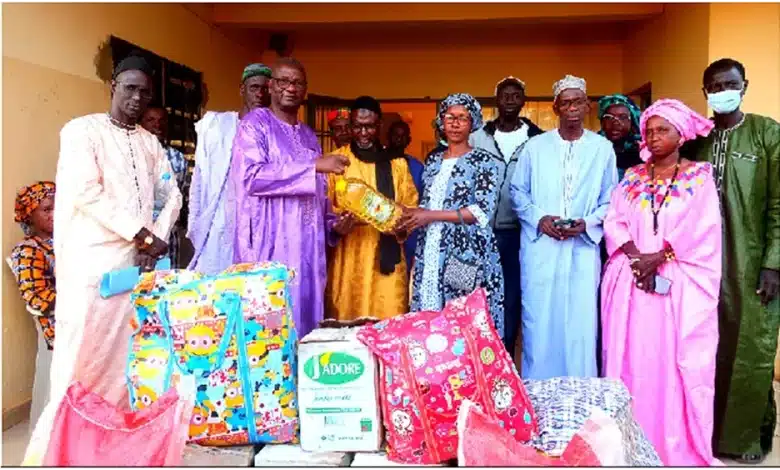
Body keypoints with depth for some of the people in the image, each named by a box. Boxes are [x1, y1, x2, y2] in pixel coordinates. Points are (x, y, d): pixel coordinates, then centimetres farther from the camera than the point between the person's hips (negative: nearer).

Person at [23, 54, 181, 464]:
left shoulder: (151, 143, 17)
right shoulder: (82, 130, 0)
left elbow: (172, 195, 14)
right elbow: (86, 193, -12)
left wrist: (156, 238, -3)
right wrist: (144, 234, -13)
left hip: (137, 263, 5)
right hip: (92, 262, -5)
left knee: (127, 357, 6)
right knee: (81, 357, -5)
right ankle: (50, 446, 6)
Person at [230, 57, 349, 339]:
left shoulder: (309, 135, 18)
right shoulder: (255, 123, -1)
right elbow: (251, 176, -18)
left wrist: (332, 222, 4)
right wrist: (315, 166, -19)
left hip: (307, 246, 6)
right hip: (269, 244, -6)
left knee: (303, 320, 7)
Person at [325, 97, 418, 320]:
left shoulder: (396, 162, 11)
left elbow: (410, 207, 12)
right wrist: (336, 224, -17)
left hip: (387, 255, 1)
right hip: (347, 256, -1)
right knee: (345, 320, 1)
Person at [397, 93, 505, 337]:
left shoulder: (484, 161, -2)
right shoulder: (433, 160, 15)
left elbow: (482, 211, -12)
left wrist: (432, 216, -14)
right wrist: (410, 218, 0)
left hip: (466, 252, -5)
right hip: (430, 252, 6)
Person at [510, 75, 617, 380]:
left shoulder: (603, 148, 5)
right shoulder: (535, 146, 6)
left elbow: (610, 200, 7)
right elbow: (517, 192, 8)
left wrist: (587, 223, -11)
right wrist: (538, 219, -9)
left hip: (583, 248, 0)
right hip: (540, 247, 0)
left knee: (580, 323, 3)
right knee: (539, 322, 4)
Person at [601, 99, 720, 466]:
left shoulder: (699, 176, 3)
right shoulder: (632, 177, 13)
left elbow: (701, 231, -7)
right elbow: (614, 222, 4)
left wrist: (657, 258, -14)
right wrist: (636, 257, -11)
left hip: (679, 285, -3)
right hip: (632, 282, 3)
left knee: (675, 363, -1)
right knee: (632, 358, 4)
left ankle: (676, 446, 11)